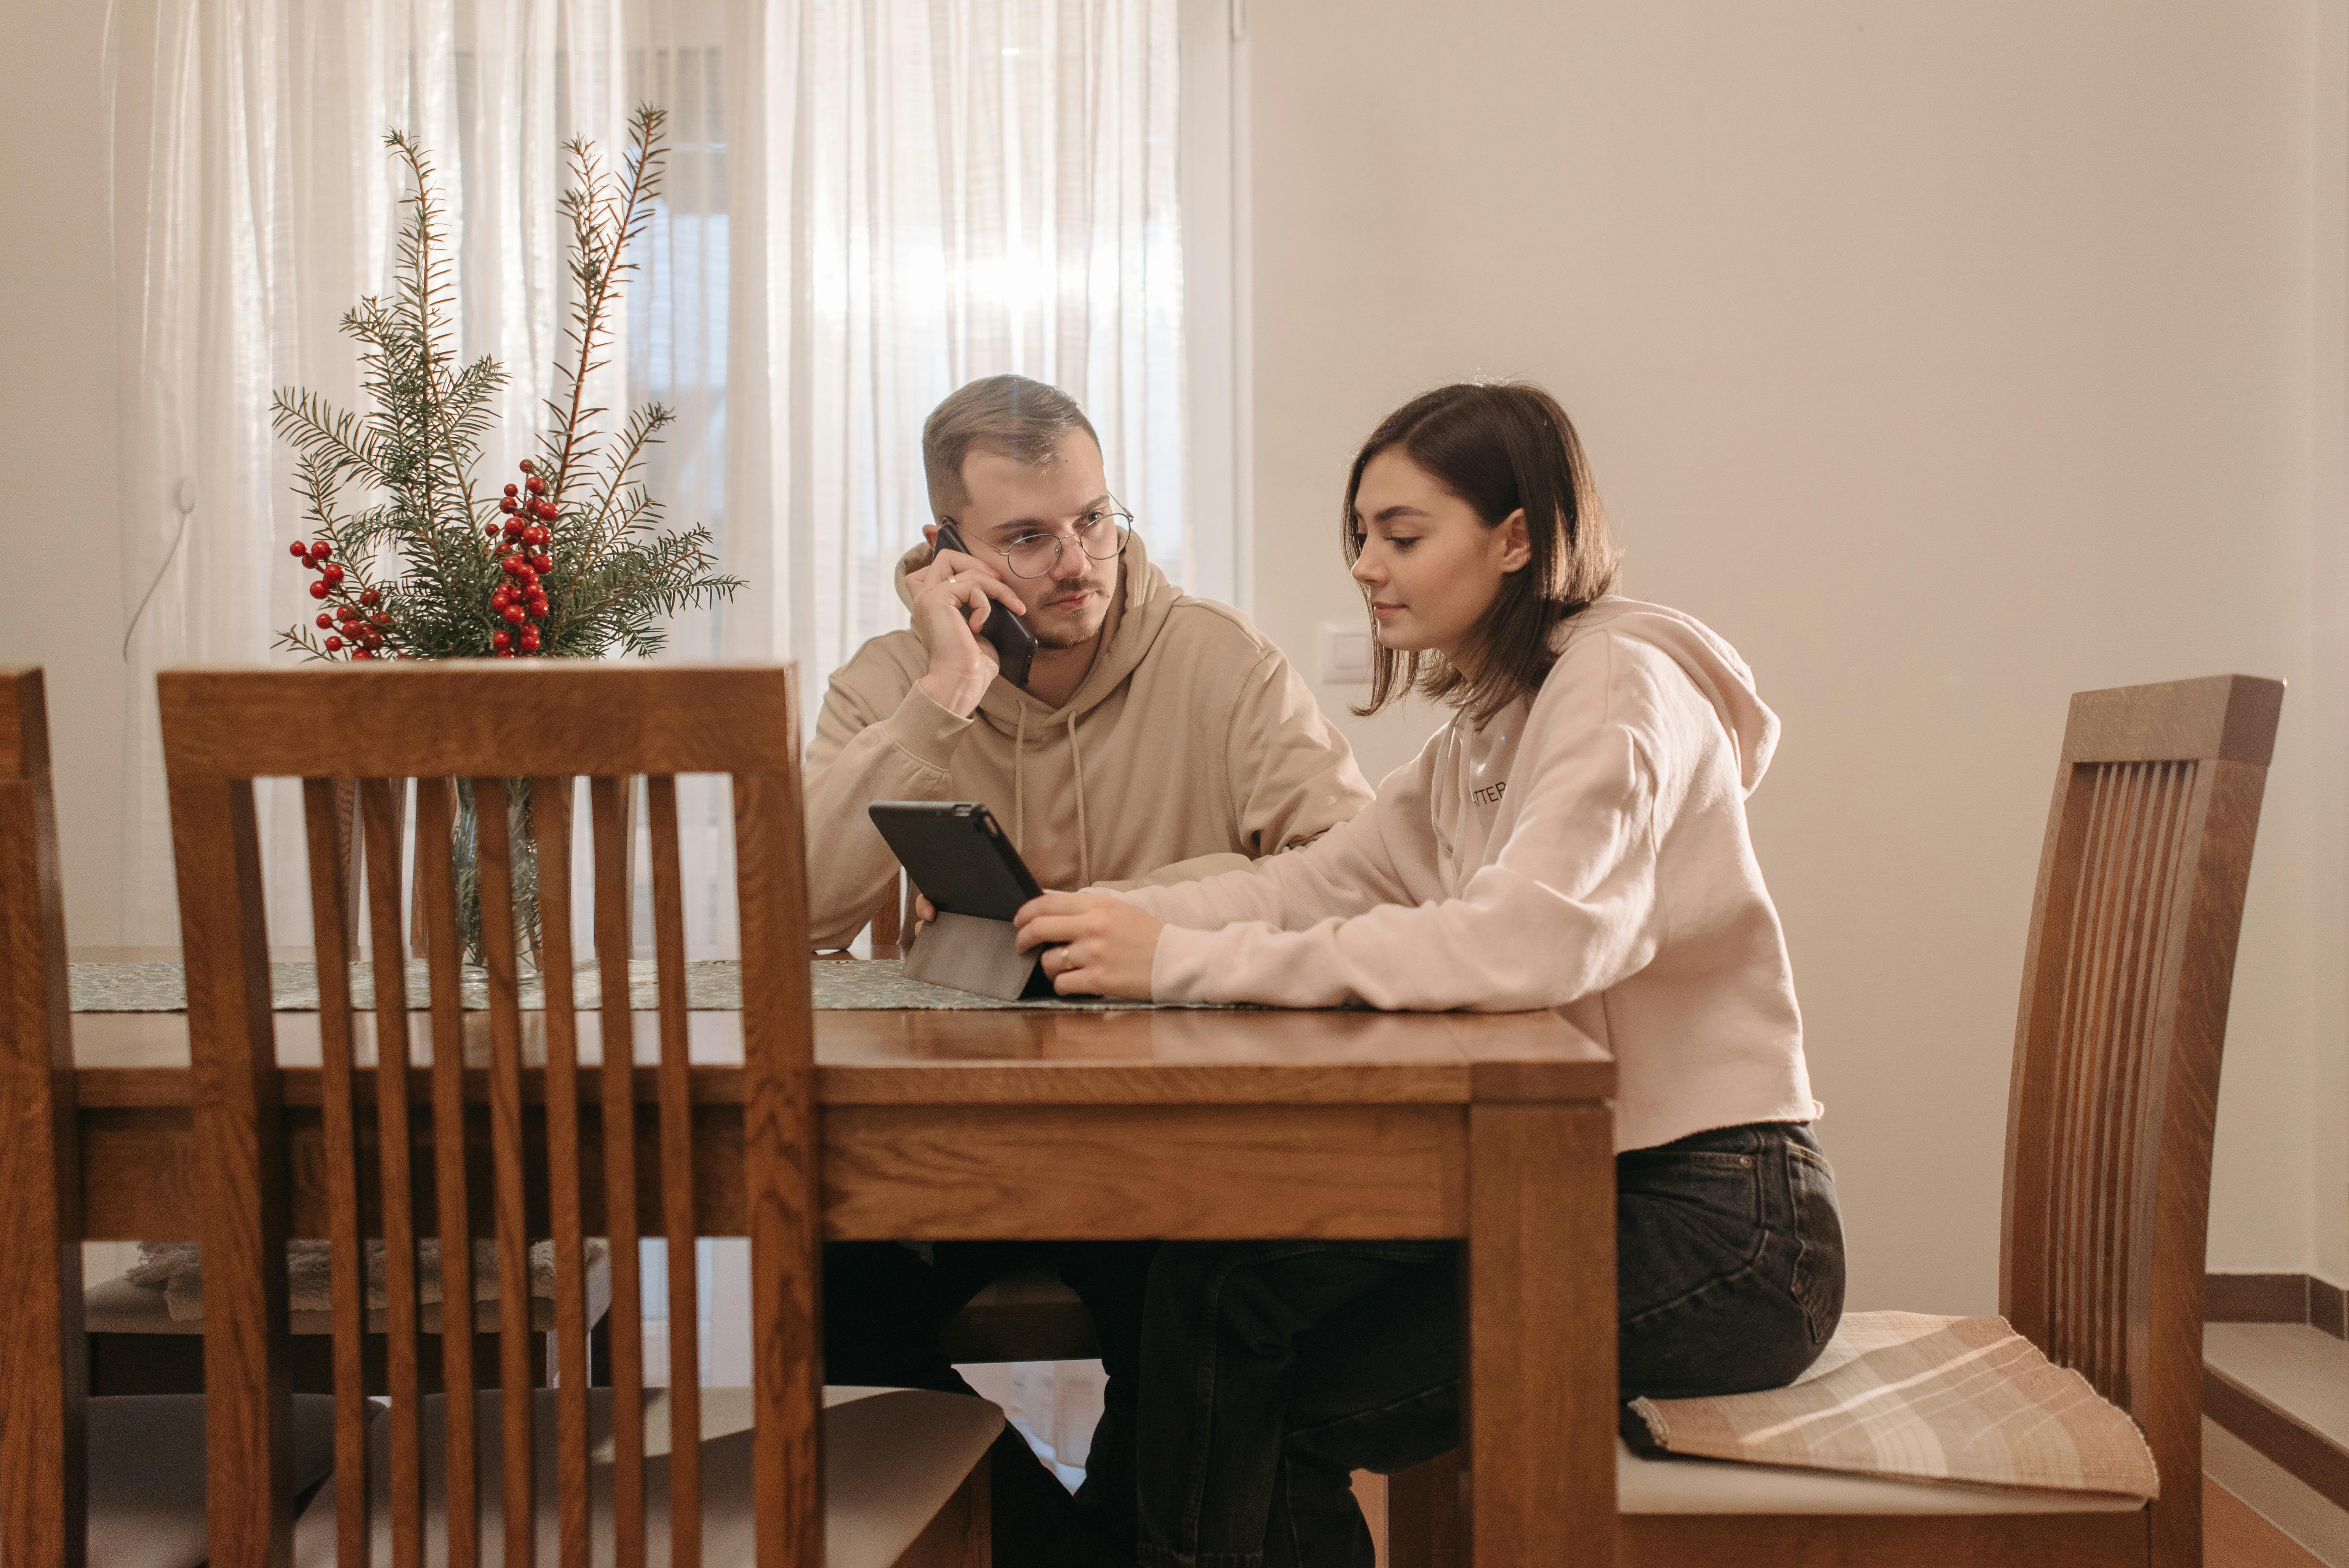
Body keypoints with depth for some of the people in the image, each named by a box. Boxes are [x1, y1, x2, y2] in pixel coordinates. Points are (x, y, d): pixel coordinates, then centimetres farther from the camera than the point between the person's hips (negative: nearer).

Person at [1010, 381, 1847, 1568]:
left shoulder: (1617, 684, -14)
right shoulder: (1485, 730, 16)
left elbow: (1537, 937, -31)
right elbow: (1321, 881, 7)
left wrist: (1191, 961, -33)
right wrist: (1117, 919, -10)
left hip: (1718, 1228, -8)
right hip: (1593, 1189, 8)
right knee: (1215, 1289, -3)